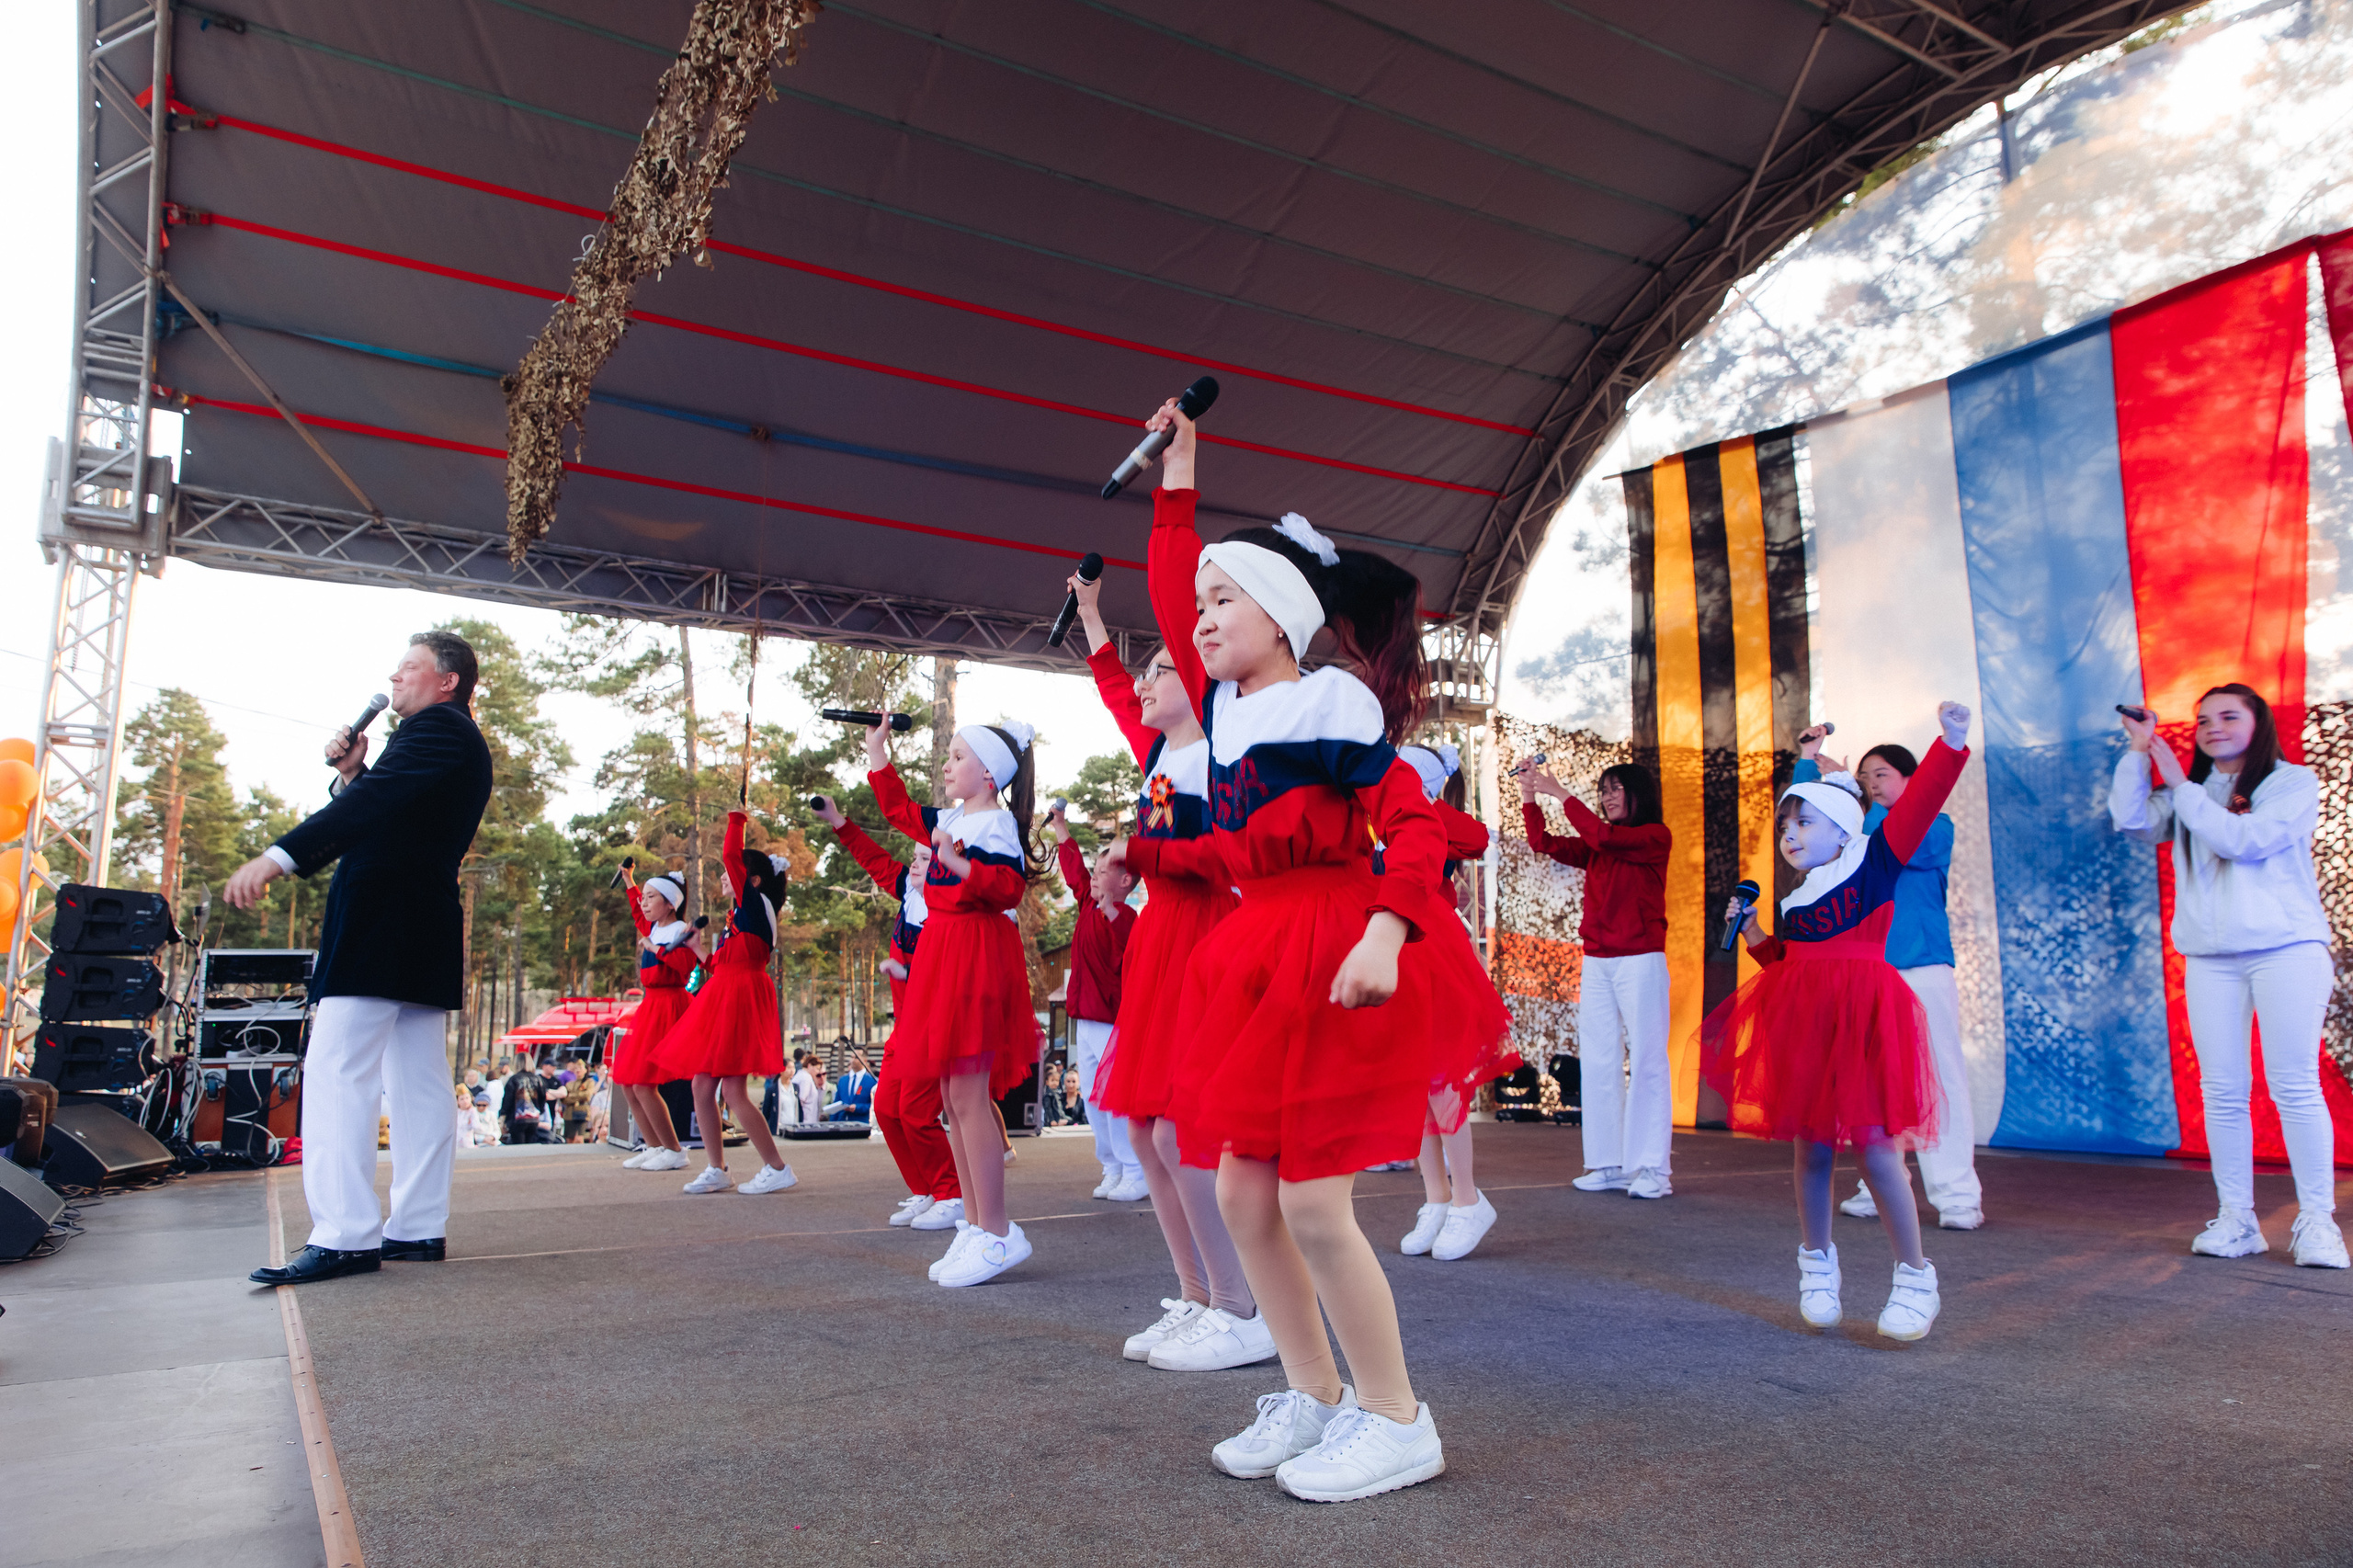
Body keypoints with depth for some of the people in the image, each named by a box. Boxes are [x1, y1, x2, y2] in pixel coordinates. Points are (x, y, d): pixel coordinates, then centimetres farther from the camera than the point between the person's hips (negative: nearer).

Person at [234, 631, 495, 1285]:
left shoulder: (437, 729, -7)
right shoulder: (461, 742, 24)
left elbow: (376, 804, -22)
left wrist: (280, 856, -29)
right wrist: (353, 771, 10)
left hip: (380, 927, -10)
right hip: (426, 937, 10)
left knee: (336, 1072, -10)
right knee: (417, 1082, 9)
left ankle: (344, 1236, -11)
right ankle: (419, 1228, 12)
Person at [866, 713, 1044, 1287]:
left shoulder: (996, 825, -10)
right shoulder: (951, 819, 17)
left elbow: (1008, 886, -22)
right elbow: (899, 810, 33)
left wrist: (956, 861, -32)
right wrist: (877, 751, 33)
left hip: (976, 954, -10)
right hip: (943, 951, 10)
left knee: (968, 1095, -11)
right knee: (955, 1098, 11)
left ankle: (996, 1232, -4)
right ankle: (975, 1223, 19)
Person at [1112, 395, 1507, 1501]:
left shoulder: (1329, 705, -9)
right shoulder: (1223, 705, 12)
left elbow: (1411, 825, -16)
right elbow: (1168, 590, 20)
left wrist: (1385, 935, -31)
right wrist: (1177, 471, 24)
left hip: (1335, 952, -8)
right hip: (1258, 956, 8)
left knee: (1311, 1200, -7)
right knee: (1241, 1192, 9)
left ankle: (1396, 1421, 12)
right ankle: (1313, 1397, 25)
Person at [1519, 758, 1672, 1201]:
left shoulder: (1656, 837, -2)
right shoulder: (1596, 845, 16)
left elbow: (1603, 837, -17)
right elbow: (1546, 844, 7)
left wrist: (1561, 793, -13)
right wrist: (1530, 797, -3)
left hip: (1640, 960, -6)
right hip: (1597, 962, 6)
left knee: (1645, 1060, -5)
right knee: (1598, 1062, 4)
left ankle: (1653, 1169, -1)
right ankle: (1609, 1165, 9)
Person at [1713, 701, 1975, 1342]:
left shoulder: (1874, 863, 1)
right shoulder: (1793, 904, 15)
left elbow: (1918, 803, -12)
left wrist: (1951, 742, -22)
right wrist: (1757, 939, 11)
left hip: (1864, 1020, -5)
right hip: (1802, 1025, 5)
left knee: (1874, 1145, -7)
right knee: (1811, 1146, 9)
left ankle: (1916, 1276, 9)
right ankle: (1816, 1261, 26)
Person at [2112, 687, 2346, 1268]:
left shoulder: (2294, 783, 4)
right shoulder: (2188, 795, 16)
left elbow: (2245, 839, -11)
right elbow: (2131, 821, 0)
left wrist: (2182, 787, -4)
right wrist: (2138, 751, -1)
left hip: (2286, 948, -3)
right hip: (2210, 956, 4)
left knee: (2296, 1087, -5)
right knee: (2221, 1093, 1)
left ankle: (2317, 1221, 3)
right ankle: (2237, 1220, 6)